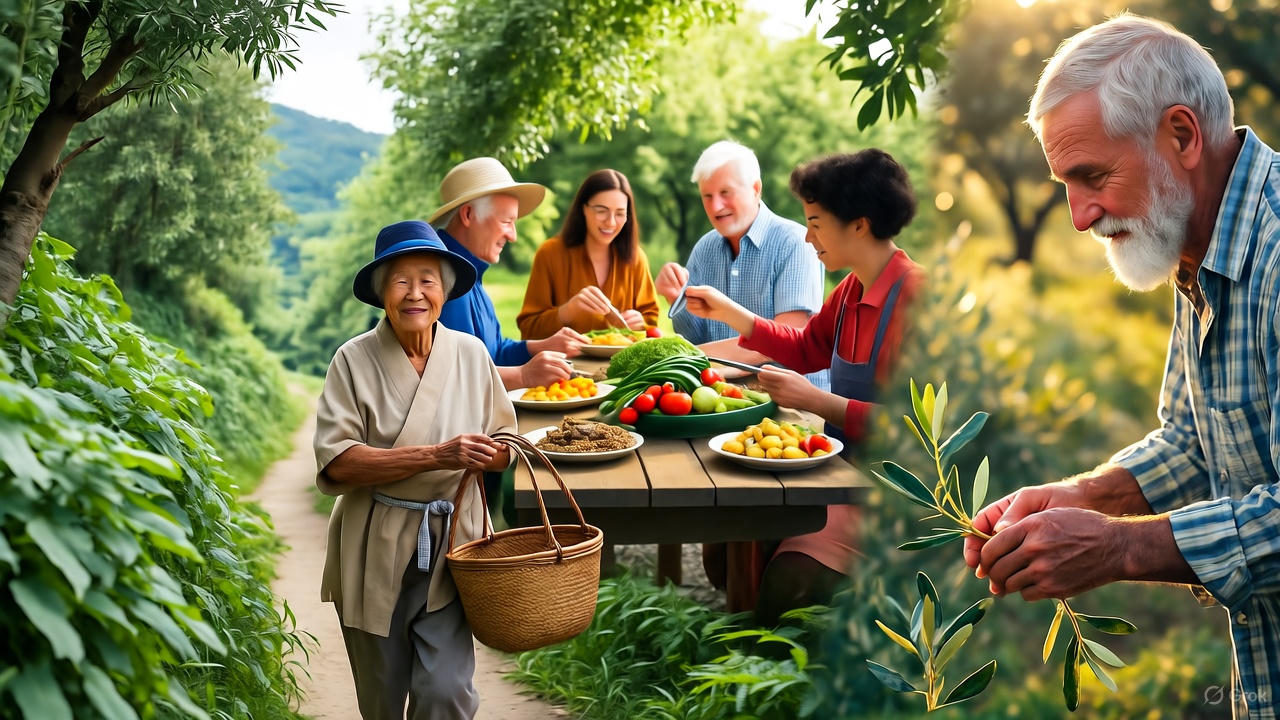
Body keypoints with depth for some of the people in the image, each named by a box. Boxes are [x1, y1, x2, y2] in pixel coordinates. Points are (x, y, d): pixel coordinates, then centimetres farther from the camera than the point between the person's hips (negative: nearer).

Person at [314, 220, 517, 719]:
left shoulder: (470, 353, 1)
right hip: (375, 550, -1)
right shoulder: (355, 360, -7)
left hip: (452, 543, 1)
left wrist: (491, 455, -15)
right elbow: (336, 462, -16)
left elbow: (502, 444, 9)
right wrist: (435, 457, -24)